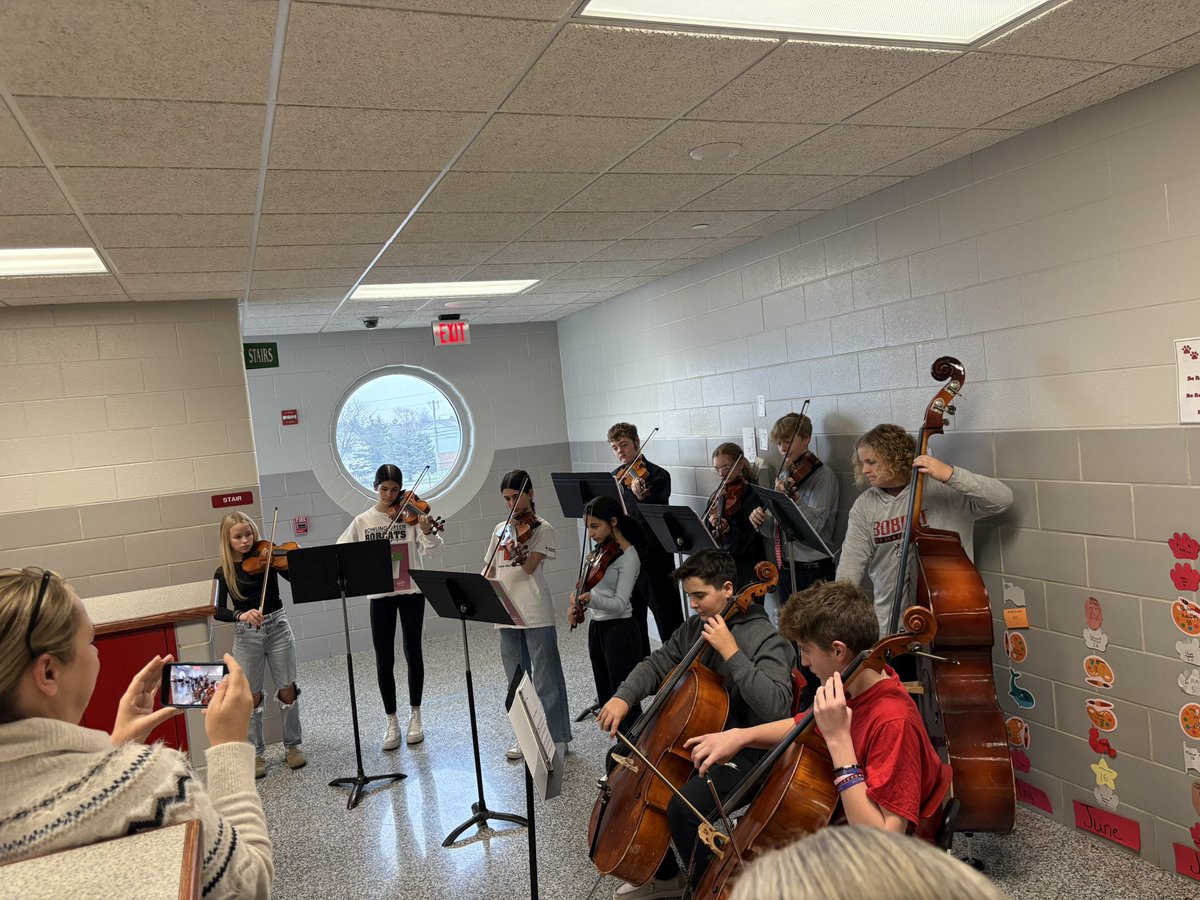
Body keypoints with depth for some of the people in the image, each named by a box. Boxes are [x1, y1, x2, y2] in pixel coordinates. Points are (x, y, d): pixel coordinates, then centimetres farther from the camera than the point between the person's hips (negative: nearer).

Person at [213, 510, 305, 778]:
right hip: (246, 635, 0)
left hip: (278, 627, 0)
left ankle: (293, 745, 22)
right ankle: (256, 754, 21)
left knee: (288, 690, 5)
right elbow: (218, 611, -11)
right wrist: (240, 615, -31)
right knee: (252, 697, 6)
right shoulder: (224, 572, -2)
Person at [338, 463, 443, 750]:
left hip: (411, 591, -1)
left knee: (413, 652, 6)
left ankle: (415, 716, 21)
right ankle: (392, 722, 16)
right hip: (380, 594, 1)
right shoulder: (363, 521, 4)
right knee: (384, 659, 3)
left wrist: (428, 531, -35)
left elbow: (428, 548, -14)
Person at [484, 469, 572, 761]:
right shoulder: (500, 530, 13)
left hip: (536, 615, -6)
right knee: (516, 681, 15)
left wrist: (518, 549, -35)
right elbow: (490, 569, 17)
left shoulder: (542, 528, -4)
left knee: (546, 679, 0)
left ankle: (557, 737, 11)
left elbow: (530, 567, -15)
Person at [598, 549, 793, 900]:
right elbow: (657, 665, 10)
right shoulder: (695, 627, 4)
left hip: (741, 751, -8)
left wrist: (731, 651, -32)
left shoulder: (765, 639, -17)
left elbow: (775, 705, -30)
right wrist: (624, 697, -8)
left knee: (683, 806, -28)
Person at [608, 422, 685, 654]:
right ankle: (640, 657, 32)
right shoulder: (615, 477, 10)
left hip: (653, 553, -7)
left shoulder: (658, 475, -9)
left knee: (666, 613, -3)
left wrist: (642, 497, -36)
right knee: (633, 611, 18)